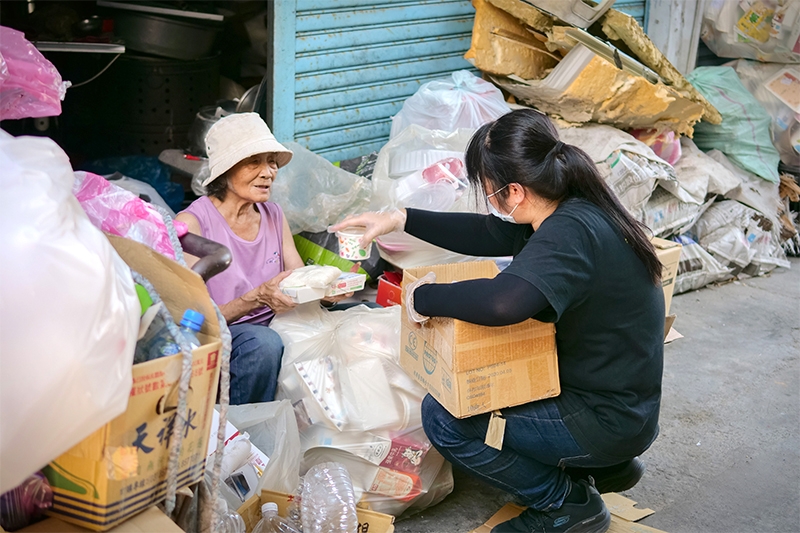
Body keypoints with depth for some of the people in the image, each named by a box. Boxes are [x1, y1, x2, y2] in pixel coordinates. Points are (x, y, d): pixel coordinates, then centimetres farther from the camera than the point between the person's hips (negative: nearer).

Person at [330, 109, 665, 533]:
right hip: (621, 397, 10)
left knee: (444, 417, -10)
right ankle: (606, 465, 22)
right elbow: (489, 235, 14)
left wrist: (425, 297, -29)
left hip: (608, 418, -10)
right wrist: (402, 219, 12)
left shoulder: (570, 234, -30)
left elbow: (502, 302, -47)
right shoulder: (575, 209, 1)